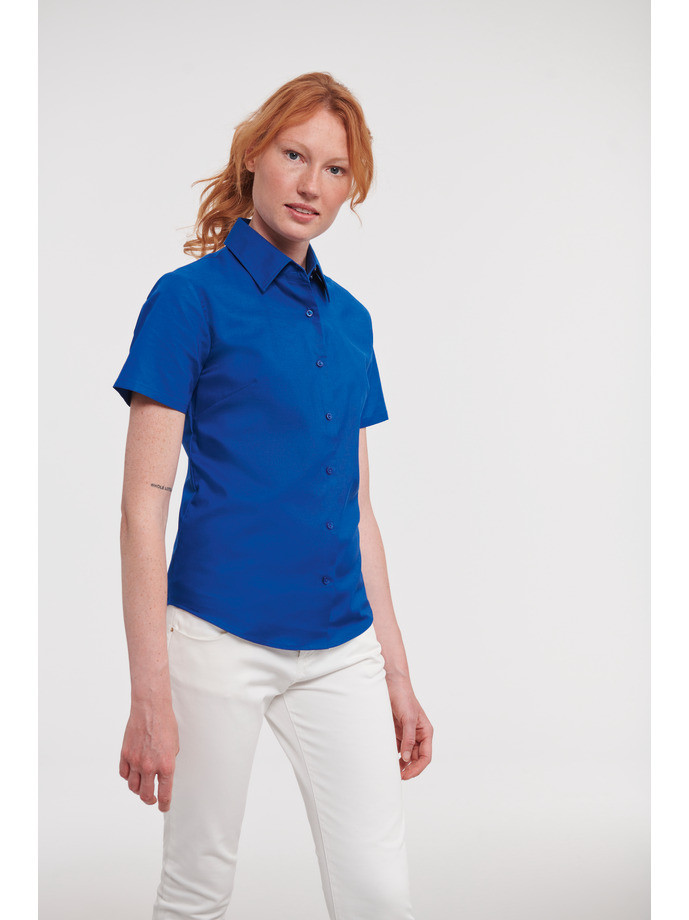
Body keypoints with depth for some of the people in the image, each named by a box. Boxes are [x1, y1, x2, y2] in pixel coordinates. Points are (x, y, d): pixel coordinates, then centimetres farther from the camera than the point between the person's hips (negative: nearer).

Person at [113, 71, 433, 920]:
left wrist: (398, 674, 13)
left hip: (342, 649, 5)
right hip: (222, 637, -5)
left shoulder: (349, 317, 11)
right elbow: (144, 502, -10)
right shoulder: (192, 295, -6)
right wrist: (150, 697, -15)